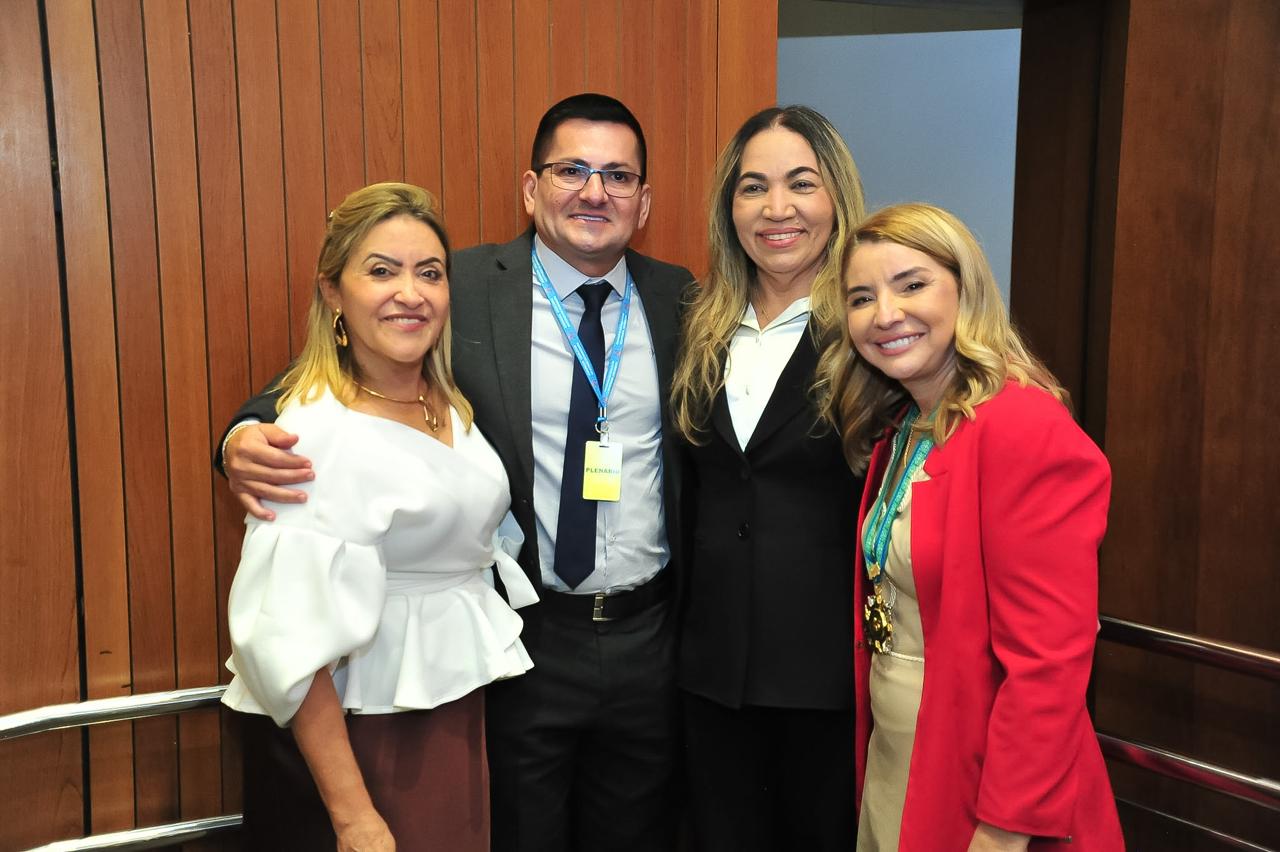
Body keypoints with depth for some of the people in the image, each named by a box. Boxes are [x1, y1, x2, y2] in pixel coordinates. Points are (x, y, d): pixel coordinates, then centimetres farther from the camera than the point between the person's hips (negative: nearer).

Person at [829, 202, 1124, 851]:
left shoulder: (1027, 431, -21)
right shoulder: (896, 433, 5)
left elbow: (1047, 662, -24)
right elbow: (882, 598, 8)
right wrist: (873, 760, 7)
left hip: (975, 776, -8)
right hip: (888, 758, 8)